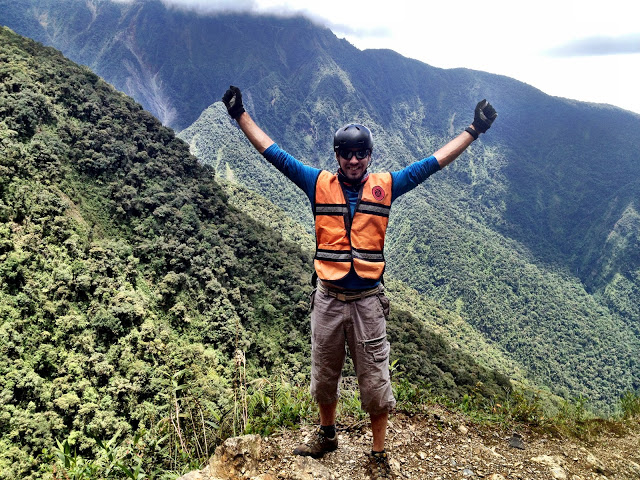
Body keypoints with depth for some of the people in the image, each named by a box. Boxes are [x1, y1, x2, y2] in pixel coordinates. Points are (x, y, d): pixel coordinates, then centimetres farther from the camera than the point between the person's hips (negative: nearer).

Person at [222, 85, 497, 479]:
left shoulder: (385, 186, 1)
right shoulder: (319, 183, 1)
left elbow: (435, 162, 3)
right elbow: (273, 153, 3)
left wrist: (474, 130, 1)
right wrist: (241, 115, 2)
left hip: (368, 300, -1)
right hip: (328, 298, 1)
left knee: (376, 382, 5)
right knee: (324, 376, 17)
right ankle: (327, 435, 41)